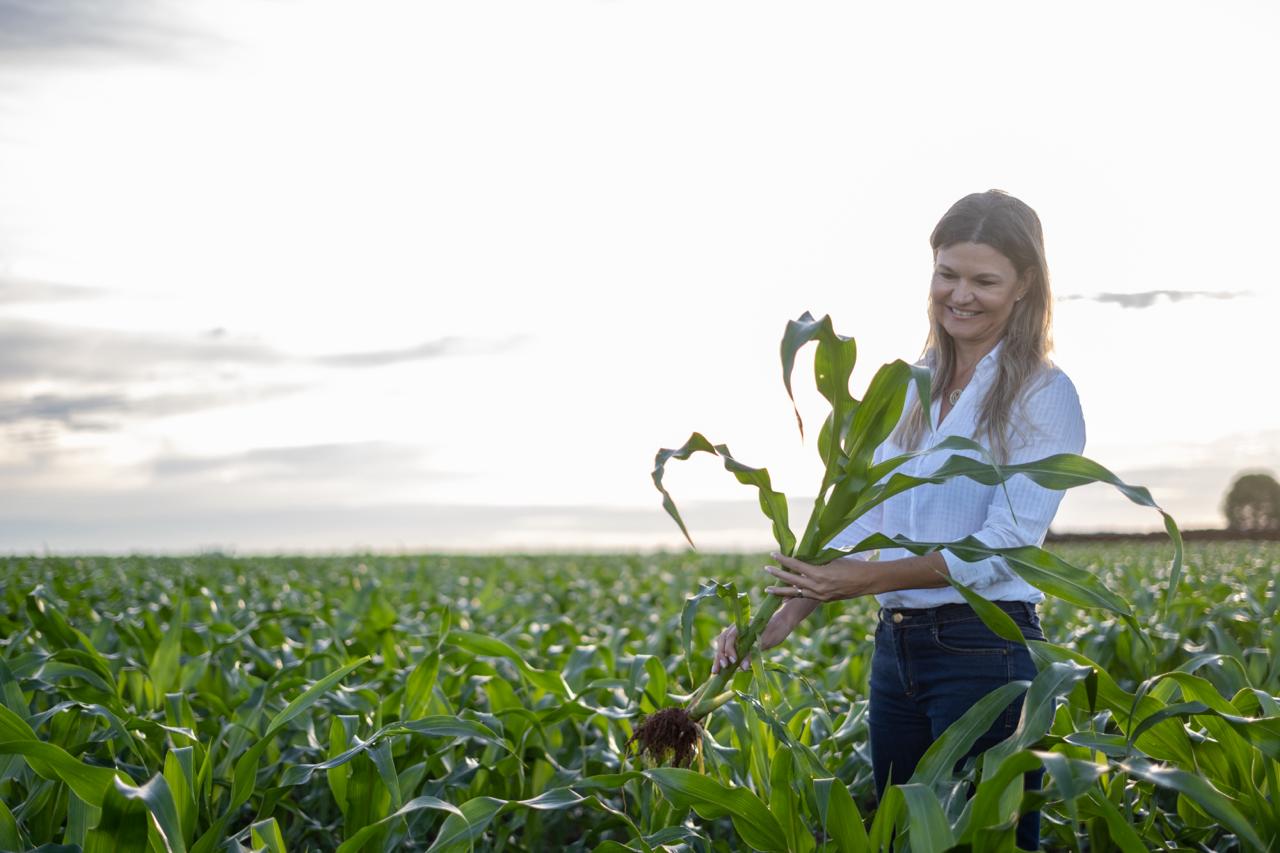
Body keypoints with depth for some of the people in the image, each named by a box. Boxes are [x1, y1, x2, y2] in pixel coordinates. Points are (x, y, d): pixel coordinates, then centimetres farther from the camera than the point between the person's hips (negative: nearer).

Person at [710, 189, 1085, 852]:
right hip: (895, 649, 6)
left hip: (988, 652, -6)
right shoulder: (909, 391, 13)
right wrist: (778, 619, -5)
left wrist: (873, 578, -24)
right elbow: (863, 515, 8)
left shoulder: (1043, 395, -5)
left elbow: (1008, 541, -14)